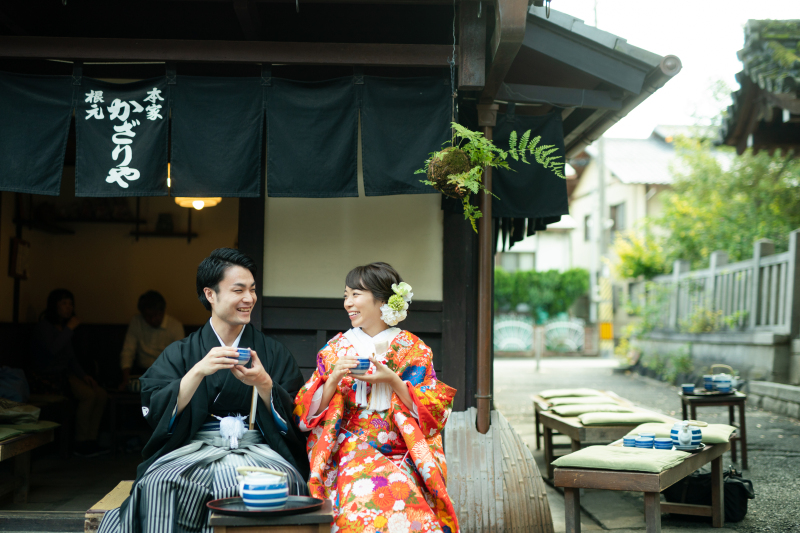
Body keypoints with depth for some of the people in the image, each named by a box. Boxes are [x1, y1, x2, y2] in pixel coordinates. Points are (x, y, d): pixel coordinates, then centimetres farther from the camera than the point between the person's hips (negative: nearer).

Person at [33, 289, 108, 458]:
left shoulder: (64, 327, 17)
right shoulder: (44, 325, -7)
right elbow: (52, 349, -26)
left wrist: (83, 375, 8)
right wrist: (69, 329, -20)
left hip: (65, 374, 8)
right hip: (47, 377, -8)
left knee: (101, 394, -12)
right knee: (88, 394, -26)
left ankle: (91, 440, -10)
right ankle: (80, 444, -17)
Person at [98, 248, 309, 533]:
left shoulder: (274, 353, 14)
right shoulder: (180, 354, 13)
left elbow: (292, 422, 4)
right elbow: (155, 412, -3)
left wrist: (263, 384, -14)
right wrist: (199, 371, -16)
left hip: (256, 448, 1)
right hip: (193, 449, 0)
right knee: (160, 483, -33)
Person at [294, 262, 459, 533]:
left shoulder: (414, 350, 9)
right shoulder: (336, 348, 13)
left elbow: (434, 412, 2)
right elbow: (307, 413, 8)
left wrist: (394, 381, -11)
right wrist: (334, 378, -9)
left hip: (401, 456, 0)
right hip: (350, 454, 0)